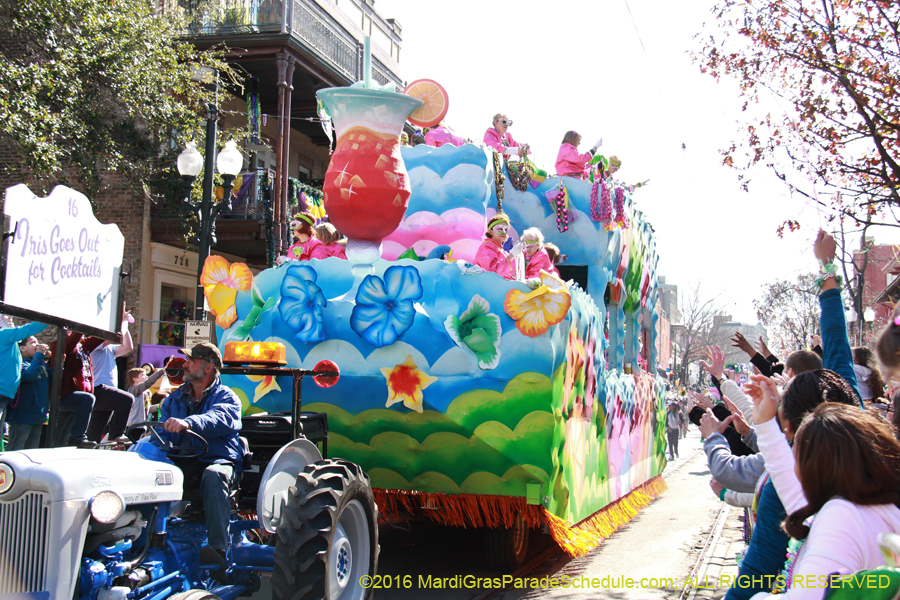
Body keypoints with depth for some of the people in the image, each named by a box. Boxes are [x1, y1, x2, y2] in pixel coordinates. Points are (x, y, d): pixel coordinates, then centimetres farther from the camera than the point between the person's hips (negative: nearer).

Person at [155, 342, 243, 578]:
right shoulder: (174, 399, 22)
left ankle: (218, 549, -43)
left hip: (216, 460, -4)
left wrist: (188, 422, -43)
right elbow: (161, 435, 10)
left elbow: (220, 420, -23)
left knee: (214, 475, -39)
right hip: (181, 462, 4)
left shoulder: (225, 397, 3)